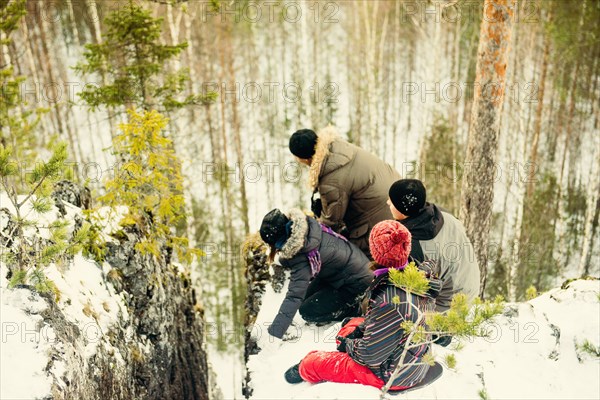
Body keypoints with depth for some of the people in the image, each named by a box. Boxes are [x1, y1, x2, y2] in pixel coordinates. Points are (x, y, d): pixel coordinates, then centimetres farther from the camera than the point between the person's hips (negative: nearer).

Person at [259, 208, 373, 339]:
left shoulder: (303, 256, -34)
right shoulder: (305, 225, -15)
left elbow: (294, 295, -36)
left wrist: (274, 332, -35)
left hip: (357, 282, -9)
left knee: (308, 311, -5)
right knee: (306, 297, 13)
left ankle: (358, 308, 1)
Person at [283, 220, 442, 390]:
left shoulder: (389, 299, -37)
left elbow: (370, 354, -25)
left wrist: (347, 344, -5)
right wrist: (359, 329, 3)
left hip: (394, 375, -8)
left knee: (311, 363, 5)